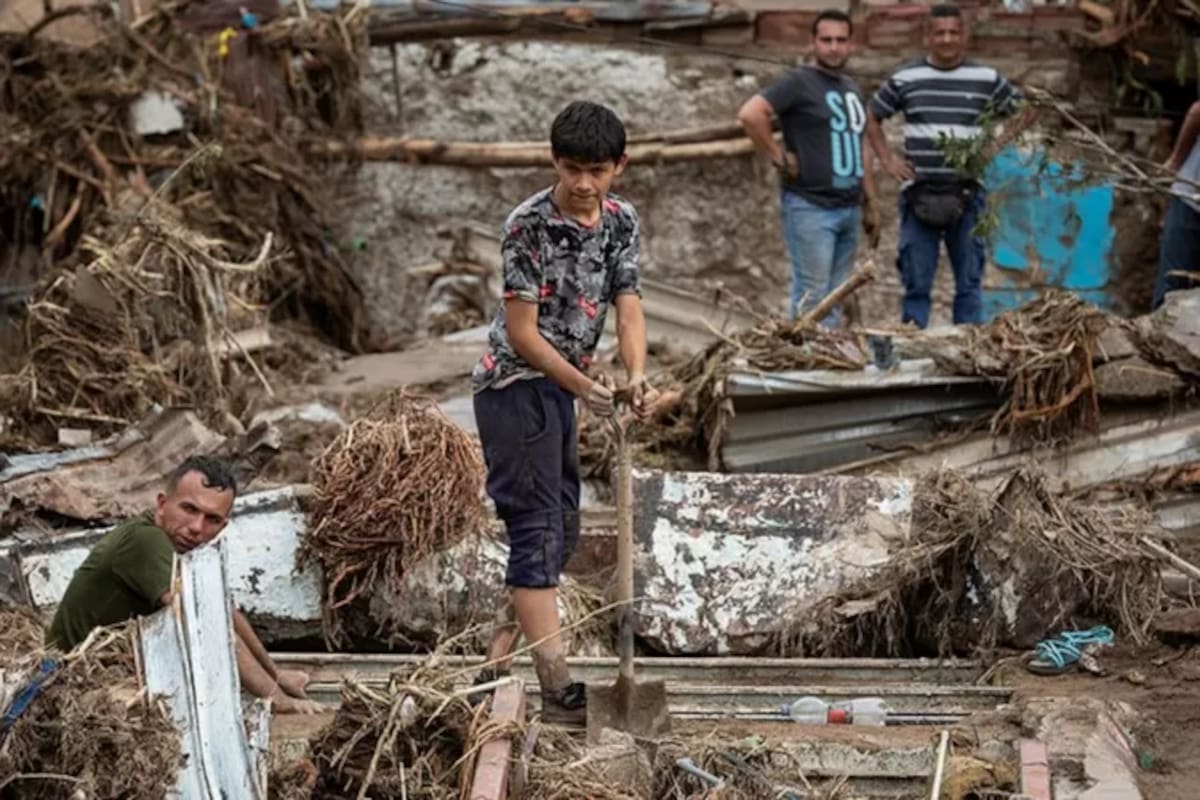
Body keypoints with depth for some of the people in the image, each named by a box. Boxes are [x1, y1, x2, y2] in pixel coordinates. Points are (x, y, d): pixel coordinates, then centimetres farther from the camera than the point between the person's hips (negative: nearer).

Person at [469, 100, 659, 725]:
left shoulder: (621, 220, 3)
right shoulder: (529, 225, -18)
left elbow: (627, 305, -3)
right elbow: (521, 330, -18)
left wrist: (637, 376, -21)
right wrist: (583, 386, -22)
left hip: (560, 389, 9)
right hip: (515, 386, -8)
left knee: (559, 532, 13)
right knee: (537, 532, -12)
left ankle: (495, 670, 23)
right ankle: (558, 691, -14)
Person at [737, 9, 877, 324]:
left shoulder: (852, 89, 17)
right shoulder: (799, 82, -7)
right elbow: (750, 114, -21)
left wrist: (869, 202, 19)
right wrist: (779, 157, -16)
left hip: (849, 208, 7)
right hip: (810, 207, -7)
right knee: (812, 296, -6)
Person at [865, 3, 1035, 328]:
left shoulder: (987, 79, 4)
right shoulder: (904, 79, 4)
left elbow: (1026, 112, 16)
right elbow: (872, 118, 17)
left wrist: (996, 146, 4)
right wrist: (887, 160, 6)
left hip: (966, 195, 0)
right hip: (918, 196, 0)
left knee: (969, 282, 4)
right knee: (916, 283, 1)